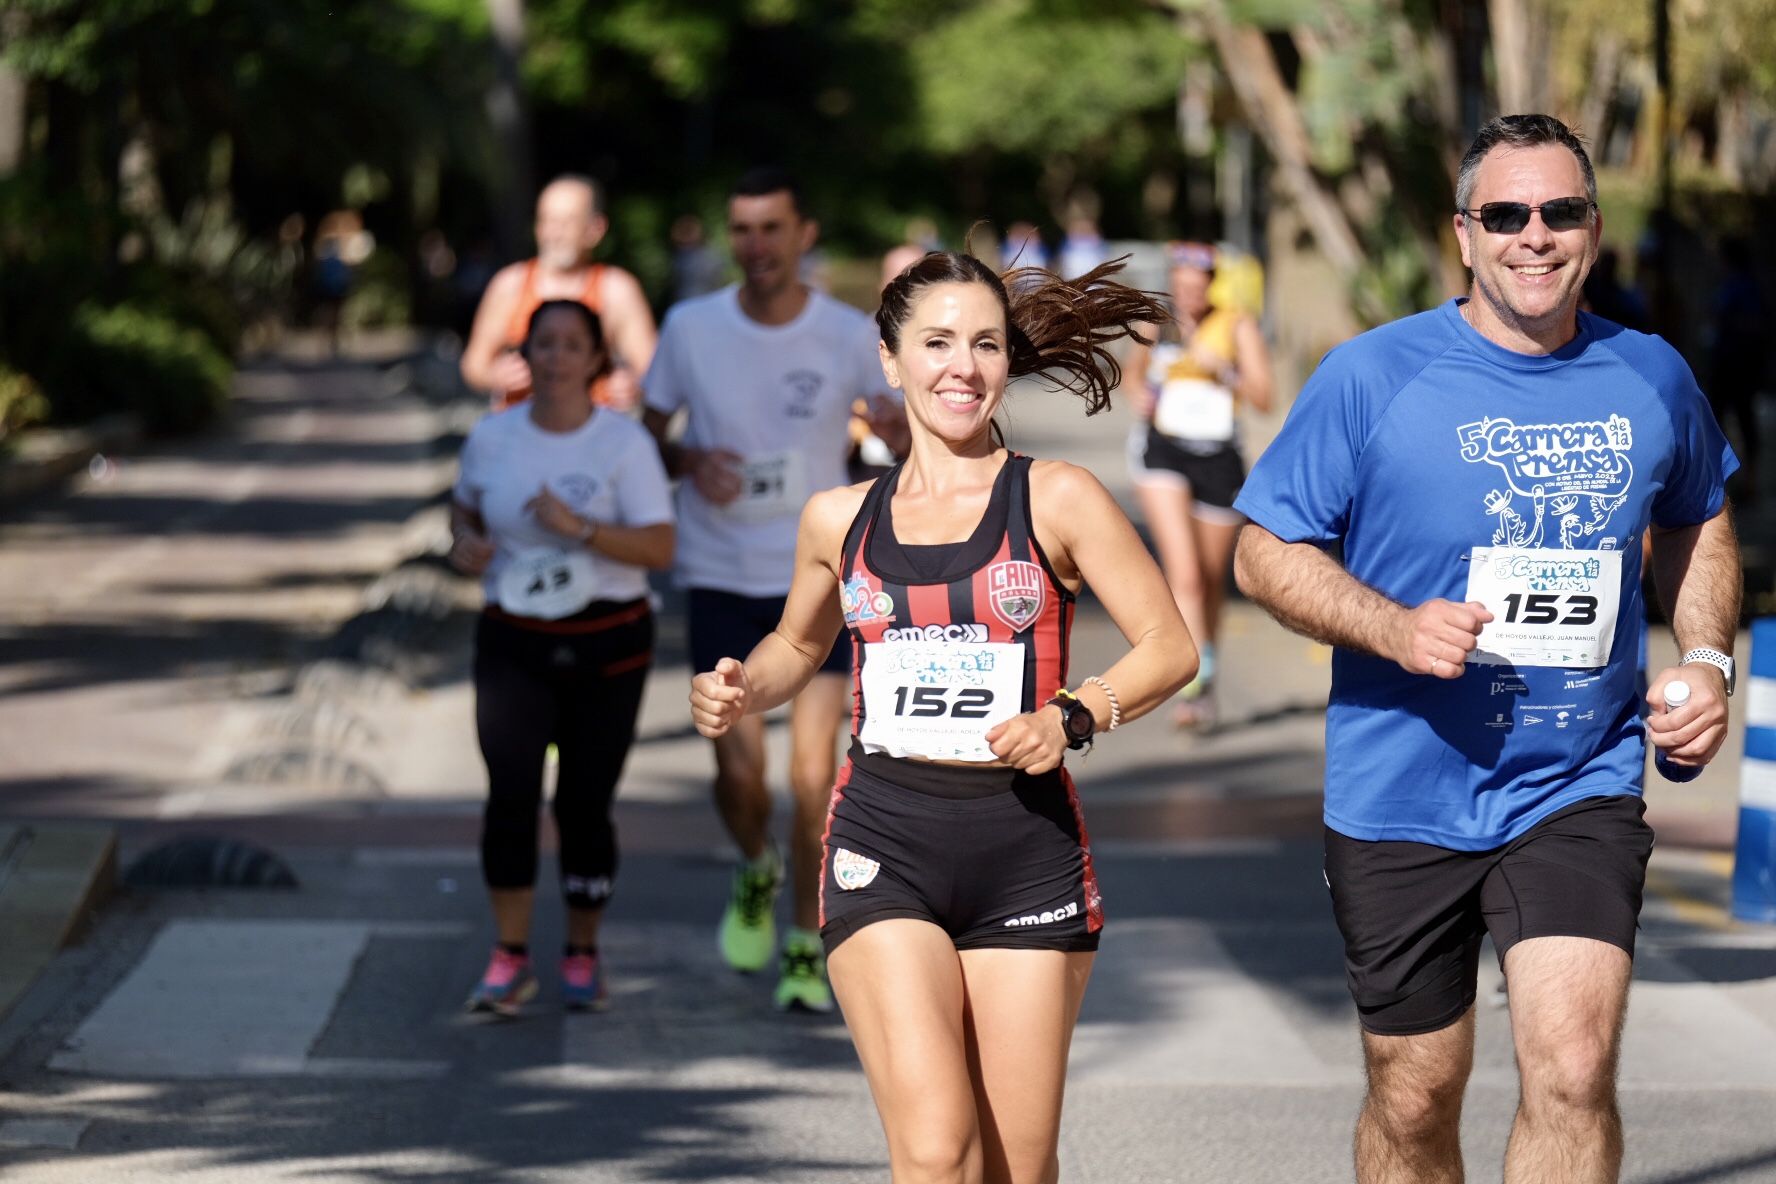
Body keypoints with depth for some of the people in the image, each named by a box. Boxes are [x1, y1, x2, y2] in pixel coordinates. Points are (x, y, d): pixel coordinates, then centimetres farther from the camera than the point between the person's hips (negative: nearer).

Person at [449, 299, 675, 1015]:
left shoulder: (624, 443, -6)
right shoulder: (491, 438, 3)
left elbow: (659, 548, -12)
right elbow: (464, 505, 21)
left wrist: (578, 528, -24)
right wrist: (465, 541, -1)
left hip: (606, 644, -1)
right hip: (513, 642, 1)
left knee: (584, 803, 3)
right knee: (511, 791, -14)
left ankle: (582, 955, 21)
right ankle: (510, 959, -5)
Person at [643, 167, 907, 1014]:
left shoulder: (851, 337, -3)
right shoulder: (690, 328, -2)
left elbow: (908, 432, 5)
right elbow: (648, 437, 8)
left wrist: (897, 427, -19)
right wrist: (690, 462, -15)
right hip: (720, 578, 1)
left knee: (813, 774, -7)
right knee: (739, 770, -1)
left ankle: (807, 952, 6)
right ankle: (756, 872, 34)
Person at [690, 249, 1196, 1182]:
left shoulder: (1056, 500, 3)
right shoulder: (839, 518, 11)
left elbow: (1169, 647, 3)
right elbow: (798, 644, 29)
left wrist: (1071, 716, -14)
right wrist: (741, 694, 7)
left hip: (1026, 845, 0)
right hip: (884, 840, 1)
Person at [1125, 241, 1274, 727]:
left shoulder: (1237, 328, -2)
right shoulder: (1155, 326, 4)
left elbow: (1263, 399, -6)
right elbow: (1135, 367, 25)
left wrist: (1222, 369, -20)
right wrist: (1139, 395, 3)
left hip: (1219, 458, 0)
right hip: (1162, 452, 0)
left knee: (1212, 579, 12)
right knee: (1183, 571, -17)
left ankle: (1207, 673, 33)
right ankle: (1194, 682, -21)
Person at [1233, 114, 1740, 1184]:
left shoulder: (1651, 379, 3)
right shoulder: (1372, 378, -8)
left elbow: (1698, 526, 22)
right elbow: (1266, 553, -4)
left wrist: (1707, 658, 4)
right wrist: (1398, 630, -20)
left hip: (1580, 792, 1)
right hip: (1402, 801, -1)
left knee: (1574, 1068, -17)